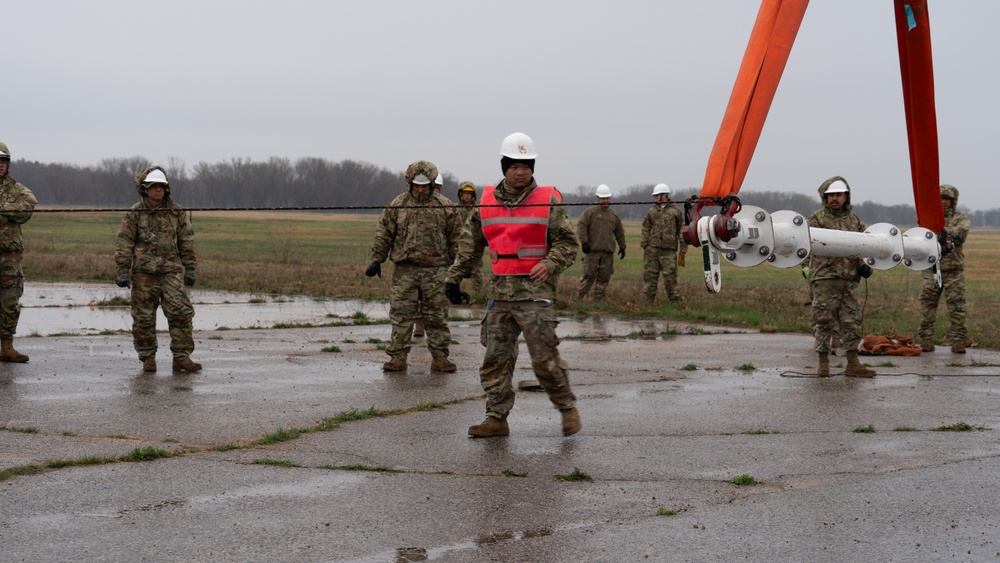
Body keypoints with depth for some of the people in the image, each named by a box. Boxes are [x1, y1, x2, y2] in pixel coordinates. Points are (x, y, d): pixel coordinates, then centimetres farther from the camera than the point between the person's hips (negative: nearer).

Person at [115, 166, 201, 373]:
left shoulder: (177, 213, 7)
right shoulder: (134, 214, 0)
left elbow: (187, 242, 11)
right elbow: (124, 244, -1)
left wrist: (190, 268, 6)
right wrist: (123, 272, -7)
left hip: (171, 271, 1)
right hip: (144, 272, -1)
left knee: (181, 313, -9)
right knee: (143, 318, 3)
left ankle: (181, 358, -4)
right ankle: (148, 358, 16)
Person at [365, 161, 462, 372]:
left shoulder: (445, 207, 3)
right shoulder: (396, 206, 3)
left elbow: (455, 238, 8)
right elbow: (383, 234, 6)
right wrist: (377, 260, 1)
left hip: (436, 270, 0)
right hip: (404, 269, 0)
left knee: (437, 317, 5)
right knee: (401, 315, 1)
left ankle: (440, 357, 12)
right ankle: (398, 357, 6)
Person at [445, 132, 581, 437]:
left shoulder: (548, 202, -1)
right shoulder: (487, 203, 10)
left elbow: (568, 243, 0)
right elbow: (469, 243, 18)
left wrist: (550, 264, -17)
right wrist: (454, 276, 15)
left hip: (535, 290, -4)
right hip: (500, 291, 4)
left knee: (544, 358, -6)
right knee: (496, 358, 5)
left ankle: (567, 407, 13)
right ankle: (497, 418, 12)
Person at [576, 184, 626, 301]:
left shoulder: (614, 215, 15)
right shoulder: (590, 212, -1)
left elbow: (619, 232, 24)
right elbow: (581, 225, -7)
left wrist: (622, 246, 21)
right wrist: (584, 242, -15)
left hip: (608, 252, 5)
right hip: (592, 251, -5)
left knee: (604, 277, 4)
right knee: (589, 274, -5)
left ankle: (598, 299, 10)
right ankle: (580, 297, 3)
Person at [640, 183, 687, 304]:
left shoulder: (675, 212, 6)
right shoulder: (651, 212, 14)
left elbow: (682, 232, 5)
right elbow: (645, 230, 12)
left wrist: (682, 252, 0)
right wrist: (645, 245, 0)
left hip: (668, 250, -3)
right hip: (652, 249, 3)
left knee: (670, 276, -5)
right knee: (650, 275, 3)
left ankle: (675, 300, 1)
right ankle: (649, 301, 11)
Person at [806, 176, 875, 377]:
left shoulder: (854, 220, 17)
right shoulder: (817, 219, 3)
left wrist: (864, 265, 3)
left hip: (849, 280, 5)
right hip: (824, 278, -4)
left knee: (852, 321, 5)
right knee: (823, 320, -3)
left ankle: (853, 364, 10)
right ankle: (823, 363, 5)